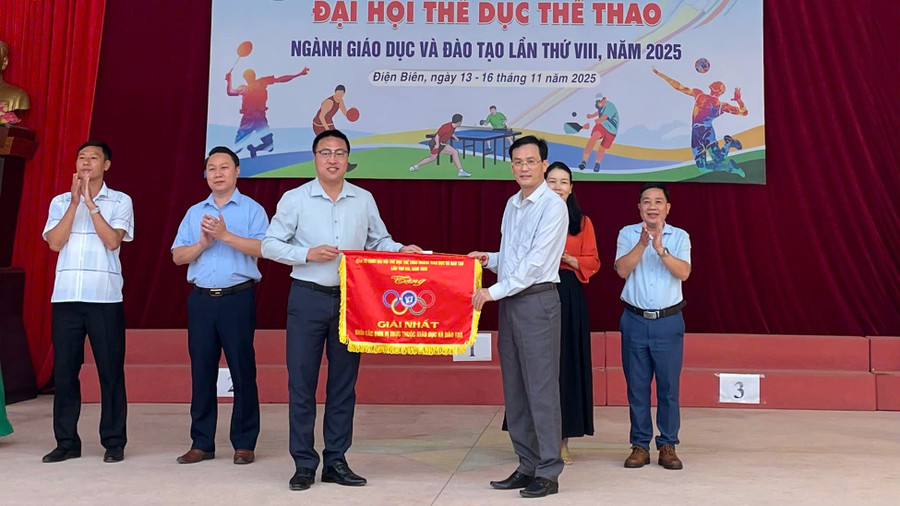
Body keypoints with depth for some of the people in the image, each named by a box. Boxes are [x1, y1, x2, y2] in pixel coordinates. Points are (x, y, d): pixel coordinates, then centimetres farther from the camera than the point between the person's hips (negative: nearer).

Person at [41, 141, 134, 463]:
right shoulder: (60, 202, 13)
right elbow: (54, 242, -1)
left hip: (105, 297, -3)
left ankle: (114, 442, 9)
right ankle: (66, 442, 15)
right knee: (64, 370, 5)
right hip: (66, 296, 3)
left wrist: (90, 202, -9)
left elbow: (112, 240, -9)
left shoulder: (120, 201, 6)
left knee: (110, 370, 0)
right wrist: (75, 201, -6)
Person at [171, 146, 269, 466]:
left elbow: (262, 248, -13)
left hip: (237, 298, -4)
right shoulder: (194, 212, 16)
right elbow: (178, 256, 10)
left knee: (242, 371, -1)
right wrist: (203, 242, -7)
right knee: (201, 372, 7)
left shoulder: (252, 209, 3)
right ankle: (202, 443, 17)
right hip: (201, 299, 4)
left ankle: (244, 443, 9)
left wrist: (225, 235, -18)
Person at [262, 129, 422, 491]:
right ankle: (304, 463, 13)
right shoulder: (295, 199, 0)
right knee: (301, 382, 1)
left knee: (344, 383, 8)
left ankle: (336, 461, 19)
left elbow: (380, 241, 14)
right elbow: (270, 245, 0)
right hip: (308, 299, -2)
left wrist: (401, 250, -6)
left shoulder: (364, 200, 7)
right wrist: (308, 254, -14)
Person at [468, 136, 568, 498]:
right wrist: (489, 259, 4)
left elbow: (536, 262, -17)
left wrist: (494, 291, -17)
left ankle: (548, 473, 5)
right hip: (509, 301, 8)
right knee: (514, 389, 10)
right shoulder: (512, 204, 15)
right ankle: (527, 466, 20)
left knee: (540, 388, -4)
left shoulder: (553, 206, -10)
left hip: (537, 301, -8)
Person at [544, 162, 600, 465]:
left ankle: (563, 439, 13)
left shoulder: (582, 222, 9)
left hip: (570, 297, 1)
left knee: (567, 363, 3)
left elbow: (591, 262, 4)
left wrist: (565, 257, -12)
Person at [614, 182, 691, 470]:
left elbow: (684, 273, -10)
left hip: (669, 321, 0)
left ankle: (668, 446, 14)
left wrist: (660, 248, -22)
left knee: (669, 386, 3)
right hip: (635, 320, 0)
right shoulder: (627, 234, 5)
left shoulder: (679, 236, 4)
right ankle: (640, 445, 14)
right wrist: (642, 244, -20)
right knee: (637, 386, 5)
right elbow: (622, 270, -9)